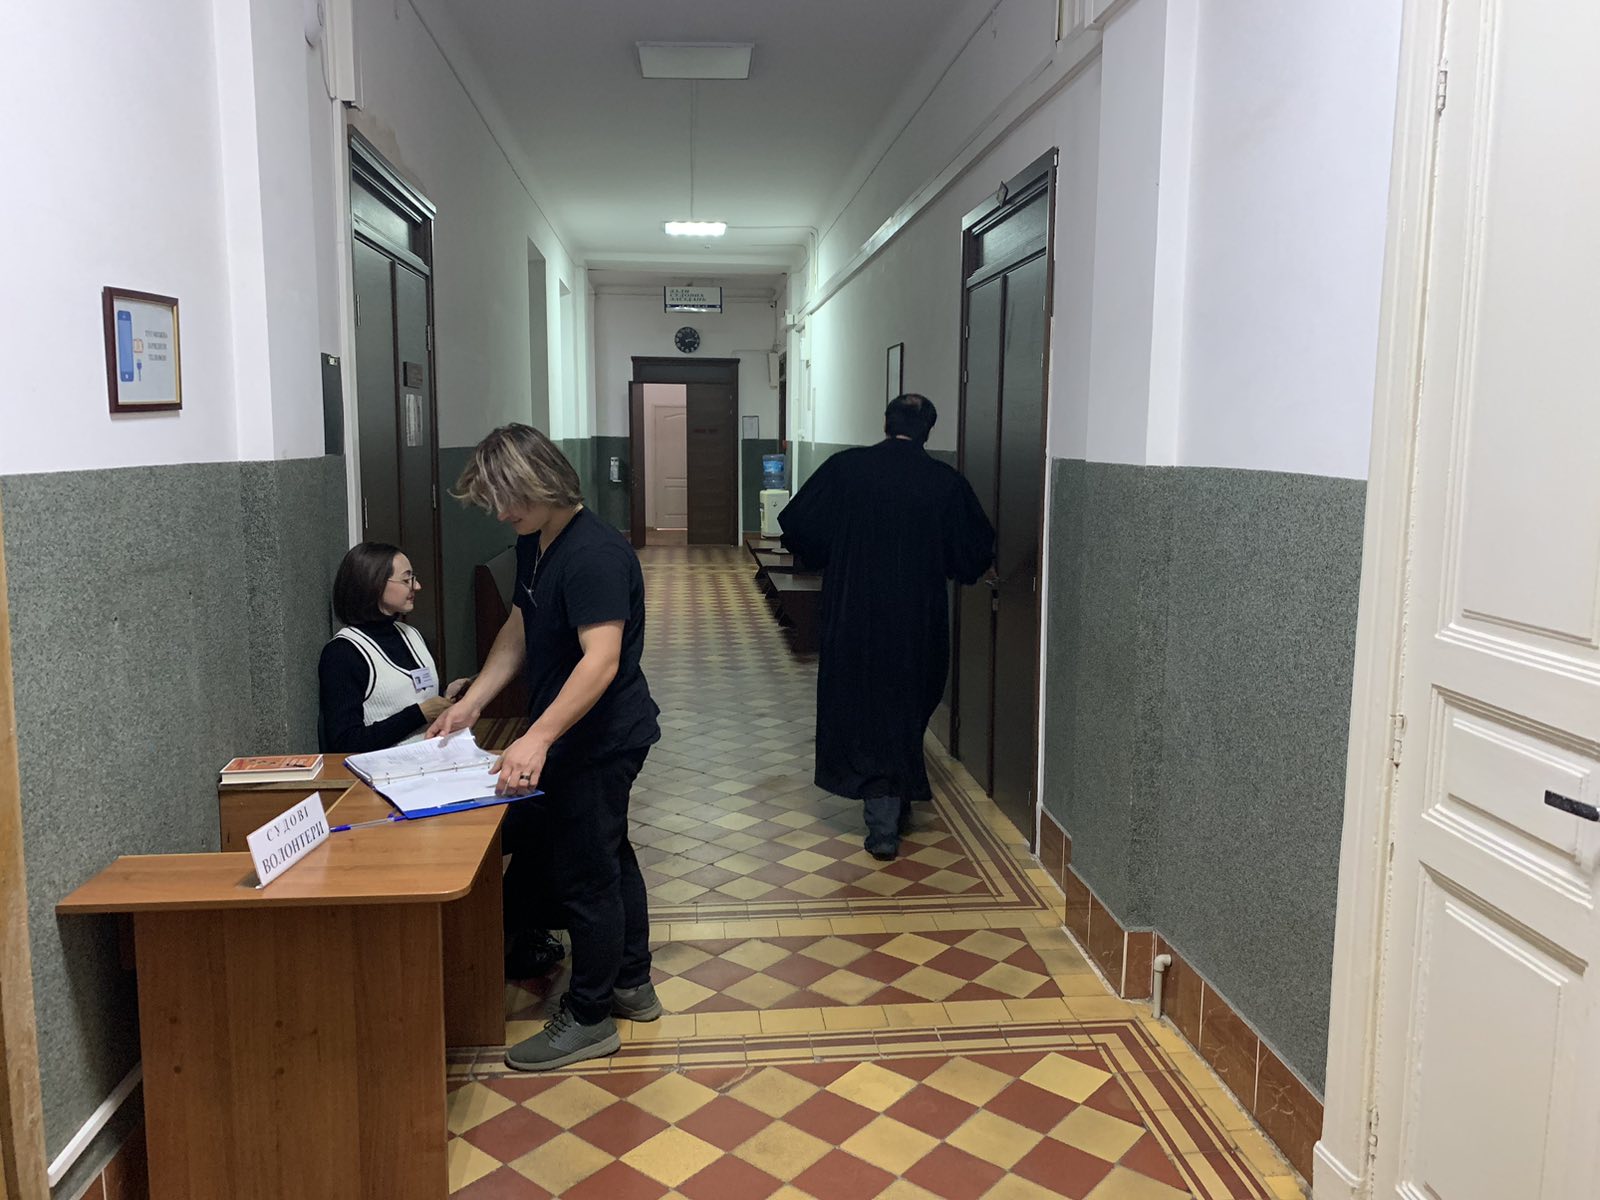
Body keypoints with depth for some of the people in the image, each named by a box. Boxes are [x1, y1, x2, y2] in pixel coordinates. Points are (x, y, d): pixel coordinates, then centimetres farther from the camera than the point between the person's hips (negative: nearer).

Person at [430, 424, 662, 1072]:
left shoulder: (594, 554, -25)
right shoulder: (533, 546, 6)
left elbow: (601, 660, -33)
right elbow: (521, 627, 15)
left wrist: (538, 739, -38)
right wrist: (473, 700, 7)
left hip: (601, 738, -10)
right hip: (573, 736, 10)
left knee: (585, 872, 1)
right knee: (608, 856, 20)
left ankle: (588, 1019, 17)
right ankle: (631, 984, 37)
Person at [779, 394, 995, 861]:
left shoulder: (845, 468, -7)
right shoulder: (947, 482, -5)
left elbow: (796, 526, -3)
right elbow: (977, 552, 2)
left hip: (854, 614, -1)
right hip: (919, 620, 1)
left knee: (863, 705, 9)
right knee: (907, 707, 18)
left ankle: (884, 826, 6)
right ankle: (898, 807, 30)